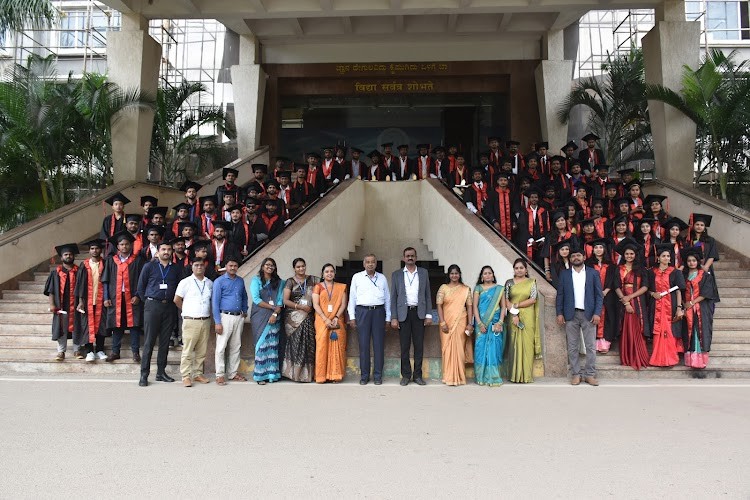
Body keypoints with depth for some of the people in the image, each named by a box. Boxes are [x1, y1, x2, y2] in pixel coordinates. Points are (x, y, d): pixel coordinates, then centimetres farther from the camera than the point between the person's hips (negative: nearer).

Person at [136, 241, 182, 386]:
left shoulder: (176, 268, 9)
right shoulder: (149, 266, 3)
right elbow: (140, 287, 7)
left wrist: (175, 301, 7)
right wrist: (147, 301, 6)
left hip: (169, 307, 3)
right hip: (152, 306, -3)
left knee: (165, 341, 7)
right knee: (149, 341, -4)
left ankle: (161, 372, 16)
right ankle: (144, 374, 1)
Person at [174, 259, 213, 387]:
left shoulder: (209, 283, 11)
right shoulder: (185, 282, -1)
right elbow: (177, 300, 1)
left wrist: (208, 314, 10)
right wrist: (187, 311, 8)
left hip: (205, 321, 4)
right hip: (191, 321, -4)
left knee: (201, 351, 8)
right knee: (187, 350, -4)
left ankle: (198, 374, 17)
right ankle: (186, 376, 2)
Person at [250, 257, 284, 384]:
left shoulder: (278, 282, 13)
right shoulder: (256, 280, 5)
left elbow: (280, 300, 4)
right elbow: (256, 299, -6)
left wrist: (275, 313, -11)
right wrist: (273, 307, -10)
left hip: (274, 317, 3)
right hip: (260, 316, -2)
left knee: (273, 344, 0)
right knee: (262, 344, -5)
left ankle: (272, 373, 5)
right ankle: (260, 375, -1)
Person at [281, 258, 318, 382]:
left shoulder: (312, 280, 12)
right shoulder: (290, 282, 3)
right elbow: (285, 300, -4)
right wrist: (301, 306, -10)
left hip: (308, 317, 3)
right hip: (293, 318, -3)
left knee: (308, 344, 0)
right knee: (295, 344, -5)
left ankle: (307, 373, 4)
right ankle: (295, 373, 1)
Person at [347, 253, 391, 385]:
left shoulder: (382, 278, 12)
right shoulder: (357, 277, 8)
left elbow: (387, 298, 13)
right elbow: (352, 297, 8)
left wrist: (388, 317, 8)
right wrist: (352, 317, 3)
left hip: (378, 311, 1)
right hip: (362, 311, -1)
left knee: (379, 344, 1)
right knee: (364, 344, 0)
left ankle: (378, 375, 9)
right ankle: (364, 375, 8)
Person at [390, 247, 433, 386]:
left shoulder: (423, 273, 9)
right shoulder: (396, 275, 6)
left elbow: (427, 295, 8)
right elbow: (393, 297, 4)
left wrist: (429, 315, 0)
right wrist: (393, 318, -4)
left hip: (419, 313, 1)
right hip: (403, 313, -1)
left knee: (419, 345, 3)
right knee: (405, 346, 3)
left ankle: (417, 375, 12)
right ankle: (406, 375, 12)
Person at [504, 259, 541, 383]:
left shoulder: (531, 282, 5)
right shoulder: (509, 283, 8)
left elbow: (533, 299, -4)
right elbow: (506, 300, 1)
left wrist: (516, 305, -9)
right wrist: (514, 314, -11)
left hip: (528, 318, -1)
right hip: (514, 317, 1)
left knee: (527, 344, -1)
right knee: (514, 344, 0)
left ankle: (526, 375, 7)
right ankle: (515, 375, 6)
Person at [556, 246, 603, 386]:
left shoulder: (593, 273, 6)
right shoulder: (564, 274, 9)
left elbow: (599, 295, 3)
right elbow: (560, 295, 7)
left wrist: (597, 313, -7)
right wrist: (559, 313, -2)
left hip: (589, 314, -1)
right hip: (571, 315, 1)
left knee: (591, 346, 0)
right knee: (572, 347, 4)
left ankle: (590, 374, 9)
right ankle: (575, 374, 11)